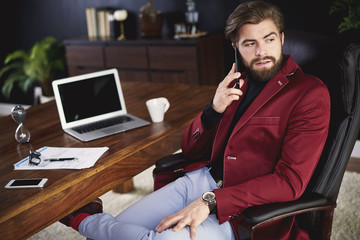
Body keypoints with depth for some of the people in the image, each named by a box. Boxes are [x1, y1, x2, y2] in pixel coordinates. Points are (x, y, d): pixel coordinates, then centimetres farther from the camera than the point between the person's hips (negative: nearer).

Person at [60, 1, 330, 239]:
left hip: (244, 211, -5)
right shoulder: (236, 83, 13)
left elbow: (290, 181, -17)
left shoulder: (310, 93, -9)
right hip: (202, 179, 6)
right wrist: (214, 110, -7)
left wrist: (211, 202, -23)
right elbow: (190, 149, 14)